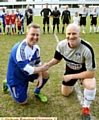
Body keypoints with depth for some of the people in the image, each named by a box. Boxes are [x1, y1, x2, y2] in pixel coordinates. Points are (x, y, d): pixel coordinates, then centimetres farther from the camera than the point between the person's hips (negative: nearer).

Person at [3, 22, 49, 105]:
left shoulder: (36, 47, -7)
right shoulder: (19, 49, -34)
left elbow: (38, 63, 4)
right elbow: (26, 70, -35)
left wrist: (40, 76, -13)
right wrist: (42, 68, -22)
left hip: (28, 72, 7)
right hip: (16, 77, -7)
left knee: (45, 74, -6)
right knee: (23, 102, 2)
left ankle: (37, 92, 21)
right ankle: (8, 84, 24)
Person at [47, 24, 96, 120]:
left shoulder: (87, 49, -38)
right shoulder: (61, 45, -23)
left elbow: (91, 73, -32)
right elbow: (57, 59, -2)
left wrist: (71, 76, -27)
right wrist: (46, 65, -23)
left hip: (84, 71, -4)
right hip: (70, 69, 5)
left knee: (91, 86, -36)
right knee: (65, 93, 15)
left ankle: (86, 107, -5)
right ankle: (72, 84, 49)